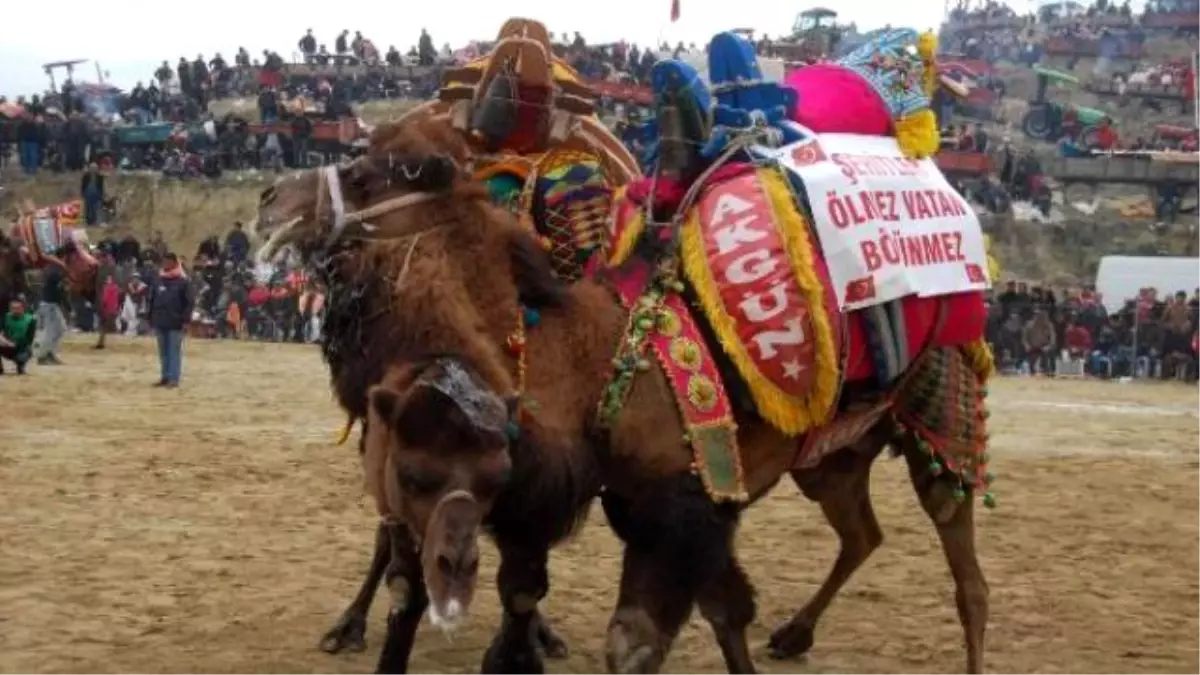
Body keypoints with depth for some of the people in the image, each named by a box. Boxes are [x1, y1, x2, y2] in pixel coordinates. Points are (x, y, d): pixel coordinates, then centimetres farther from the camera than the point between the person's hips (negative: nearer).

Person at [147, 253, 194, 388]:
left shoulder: (183, 282, -5)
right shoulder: (158, 281, 9)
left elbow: (189, 302, -8)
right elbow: (152, 300, 15)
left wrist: (185, 320, -14)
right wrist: (151, 319, 11)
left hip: (175, 323, -5)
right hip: (160, 322, 5)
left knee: (175, 351, -1)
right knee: (163, 351, 12)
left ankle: (174, 378, 2)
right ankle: (165, 377, 19)